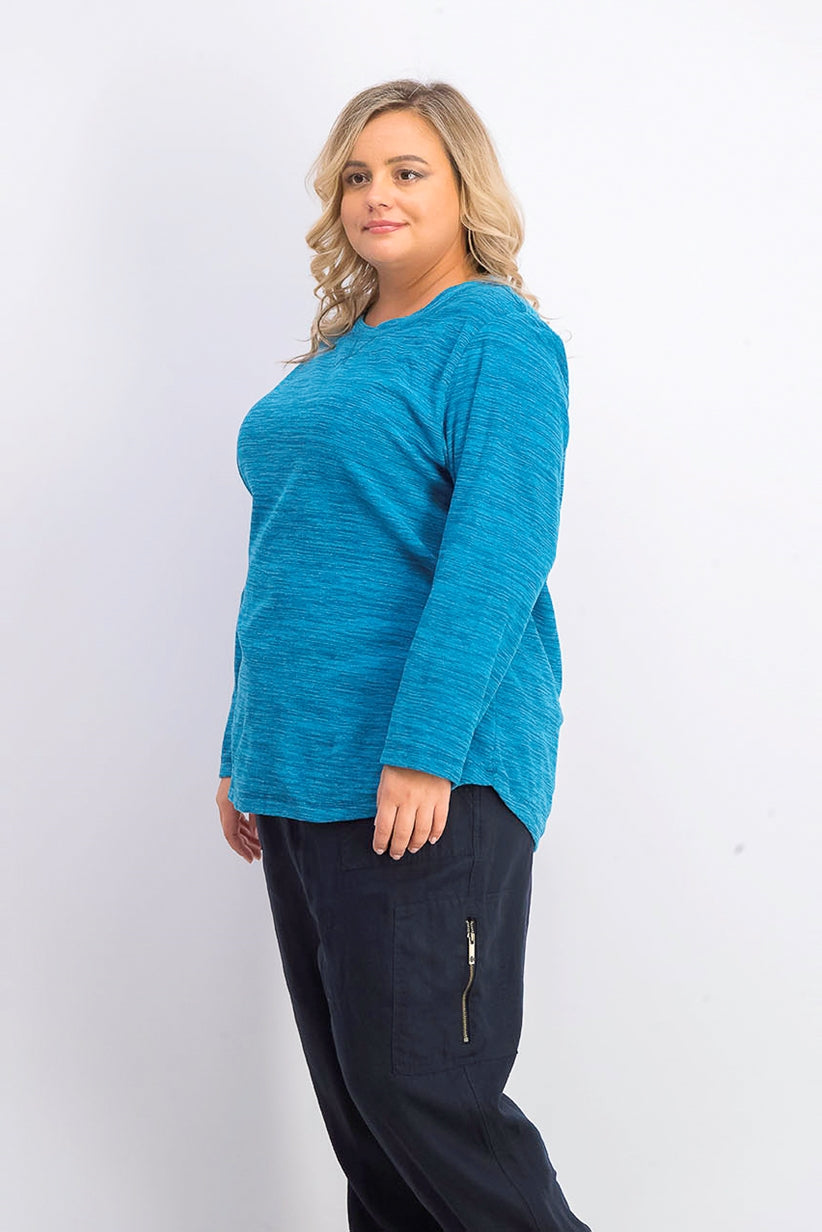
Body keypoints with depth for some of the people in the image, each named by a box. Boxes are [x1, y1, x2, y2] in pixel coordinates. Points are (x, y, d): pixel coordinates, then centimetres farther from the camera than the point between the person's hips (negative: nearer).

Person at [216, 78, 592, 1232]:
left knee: (420, 1089, -6)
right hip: (300, 772, 8)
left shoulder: (496, 337, -6)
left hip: (426, 775, -8)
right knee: (350, 1091, 12)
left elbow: (497, 554, -17)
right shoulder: (335, 356, 18)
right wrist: (246, 752, 17)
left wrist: (423, 751, -25)